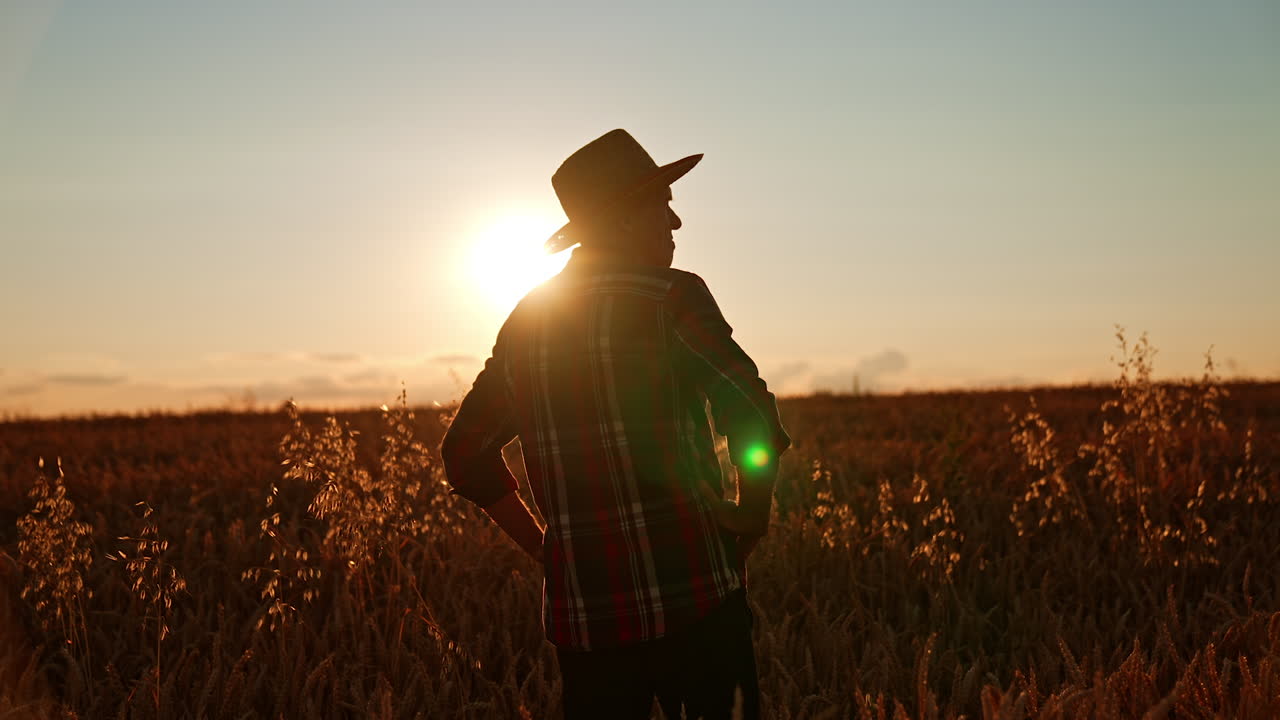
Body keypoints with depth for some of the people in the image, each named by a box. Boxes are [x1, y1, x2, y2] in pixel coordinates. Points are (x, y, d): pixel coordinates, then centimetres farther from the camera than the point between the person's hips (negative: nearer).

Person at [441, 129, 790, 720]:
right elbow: (752, 413, -19)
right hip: (691, 599, -5)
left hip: (583, 613, 6)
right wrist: (754, 515, -3)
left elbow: (465, 454, 16)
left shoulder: (526, 321, 10)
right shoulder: (672, 298, -8)